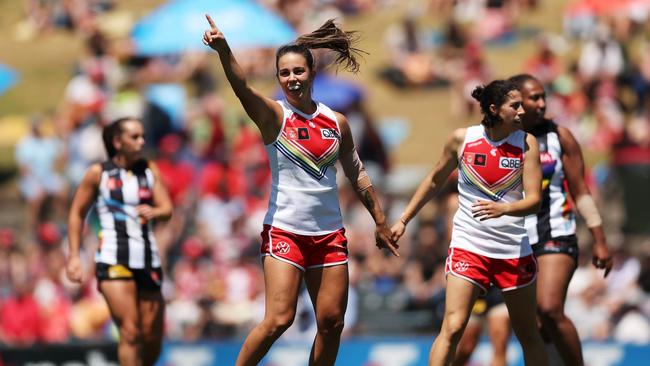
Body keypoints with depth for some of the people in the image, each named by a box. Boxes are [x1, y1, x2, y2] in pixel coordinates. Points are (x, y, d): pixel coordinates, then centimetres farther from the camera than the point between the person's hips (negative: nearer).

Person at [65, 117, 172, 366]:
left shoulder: (150, 170, 9)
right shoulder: (99, 173, 0)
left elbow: (167, 210, 1)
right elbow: (77, 213, 7)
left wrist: (154, 212, -23)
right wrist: (74, 256, 0)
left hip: (148, 260, 4)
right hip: (113, 260, -4)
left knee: (152, 339, 5)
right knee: (130, 332, -16)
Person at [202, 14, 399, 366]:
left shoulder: (336, 122, 7)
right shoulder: (274, 114, -5)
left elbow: (357, 175, 18)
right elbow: (242, 88, -25)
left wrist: (380, 222, 20)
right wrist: (223, 50, -44)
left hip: (329, 233, 5)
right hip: (284, 230, -4)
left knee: (332, 323, 5)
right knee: (279, 319, -15)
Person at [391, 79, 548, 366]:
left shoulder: (526, 143, -4)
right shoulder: (462, 139, -4)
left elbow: (534, 200, -12)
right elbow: (435, 181, 13)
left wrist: (503, 208, -32)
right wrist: (403, 220, 14)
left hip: (513, 250, 1)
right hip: (468, 246, -1)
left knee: (528, 335, 10)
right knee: (452, 328, -15)